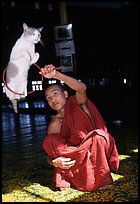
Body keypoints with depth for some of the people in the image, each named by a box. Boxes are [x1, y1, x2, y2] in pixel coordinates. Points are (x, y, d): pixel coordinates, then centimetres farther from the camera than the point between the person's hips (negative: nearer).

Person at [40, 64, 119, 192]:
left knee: (97, 136, -35)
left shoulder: (77, 103, -5)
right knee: (49, 141, -19)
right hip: (77, 158, 2)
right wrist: (54, 162, -26)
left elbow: (82, 88, -30)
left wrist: (56, 75, -44)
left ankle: (102, 179, -17)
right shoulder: (55, 125, 0)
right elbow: (50, 152, 0)